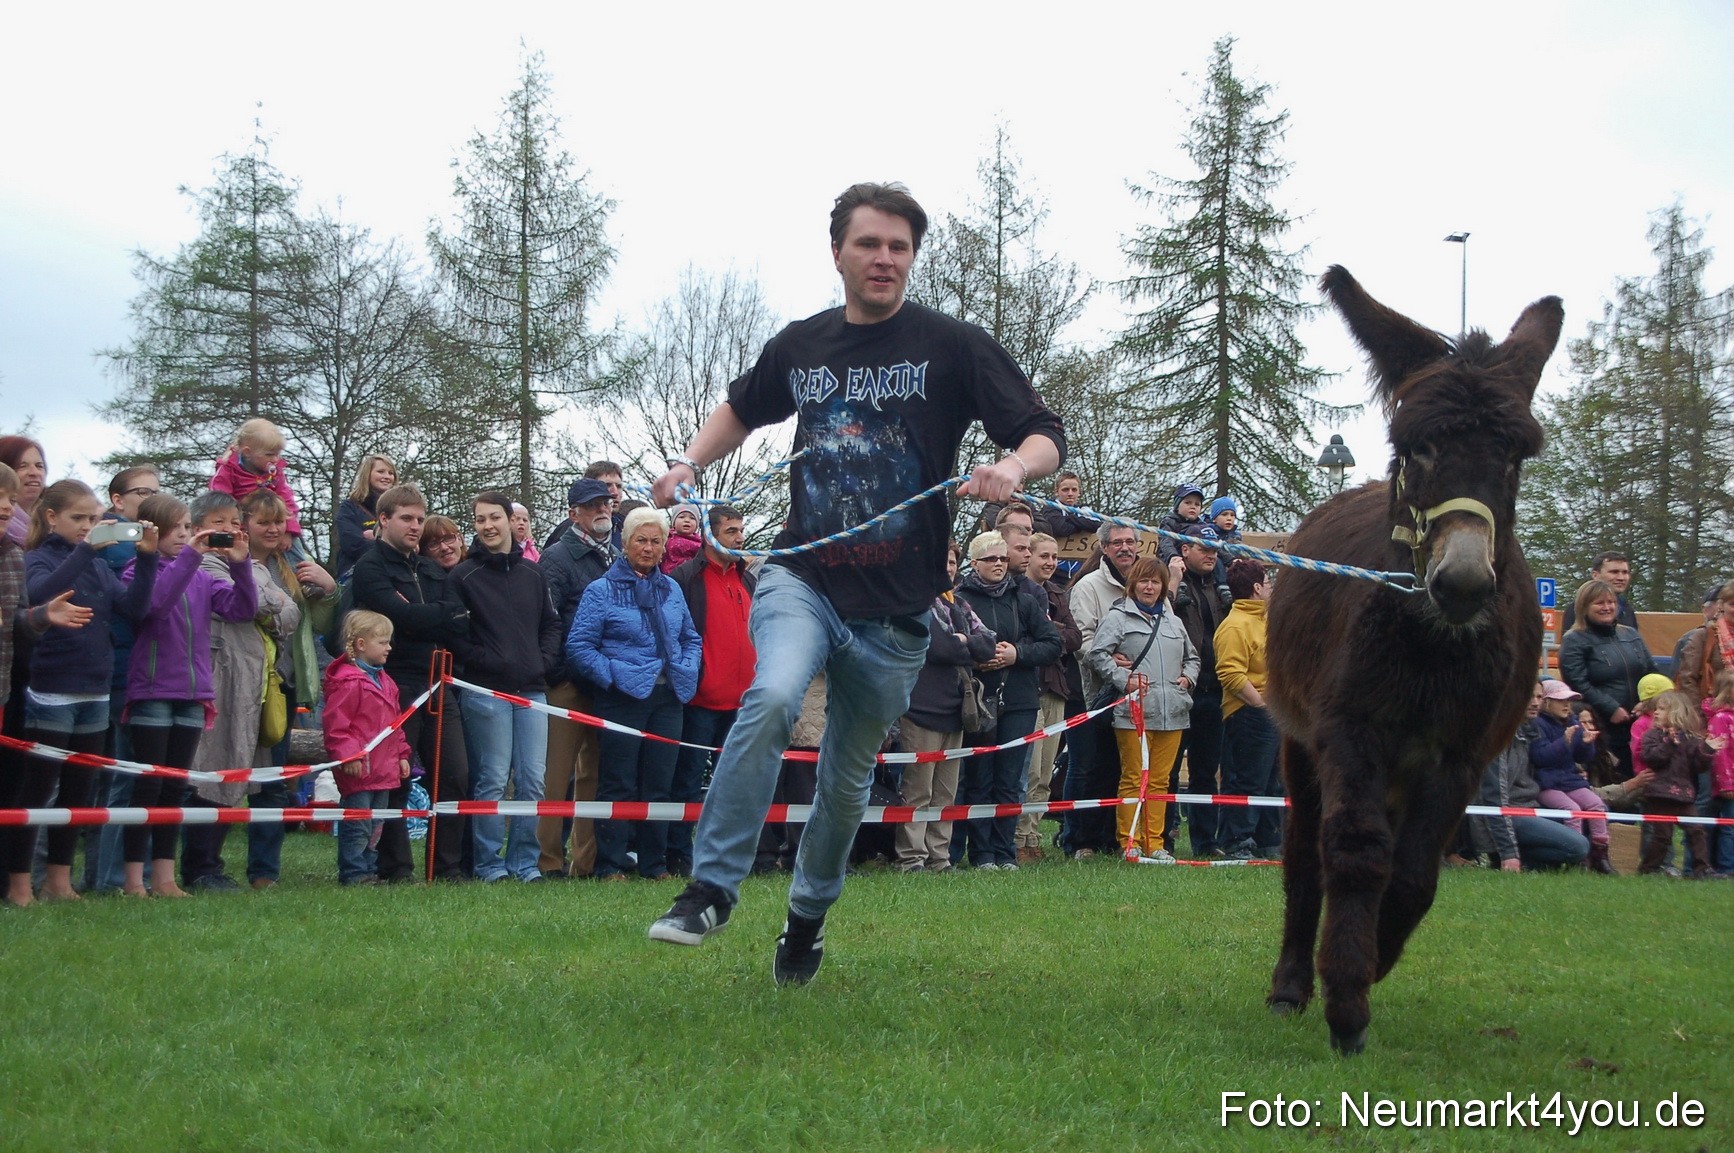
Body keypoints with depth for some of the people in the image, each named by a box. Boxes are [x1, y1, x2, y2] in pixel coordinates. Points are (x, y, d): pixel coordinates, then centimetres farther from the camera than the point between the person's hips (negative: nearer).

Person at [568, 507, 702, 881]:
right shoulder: (602, 590, -1)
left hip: (667, 698, 5)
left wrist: (686, 672, 7)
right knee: (619, 785, -3)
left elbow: (691, 639, 24)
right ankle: (609, 865, 2)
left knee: (659, 784, 7)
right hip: (624, 697, -5)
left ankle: (655, 864, 15)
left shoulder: (671, 589, 15)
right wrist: (610, 676, -12)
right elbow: (579, 646, -4)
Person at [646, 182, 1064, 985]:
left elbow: (1045, 436, -4)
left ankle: (809, 916, 36)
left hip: (894, 609, -1)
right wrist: (689, 464, 10)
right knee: (772, 697, -30)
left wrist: (1012, 469, -26)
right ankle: (712, 888, -23)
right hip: (803, 577, 1)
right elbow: (742, 410, 27)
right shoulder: (800, 347, 6)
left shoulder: (953, 347, -3)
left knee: (848, 779, 11)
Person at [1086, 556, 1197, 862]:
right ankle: (1130, 843, 2)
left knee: (1160, 780, 7)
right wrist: (1124, 680, -15)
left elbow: (1192, 656, 31)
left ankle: (1155, 843, 11)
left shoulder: (1174, 623, 21)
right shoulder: (1118, 618, 2)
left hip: (1171, 712, 5)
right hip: (1134, 711, -5)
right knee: (1133, 779, -2)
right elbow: (1098, 653, -7)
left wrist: (1188, 677, 12)